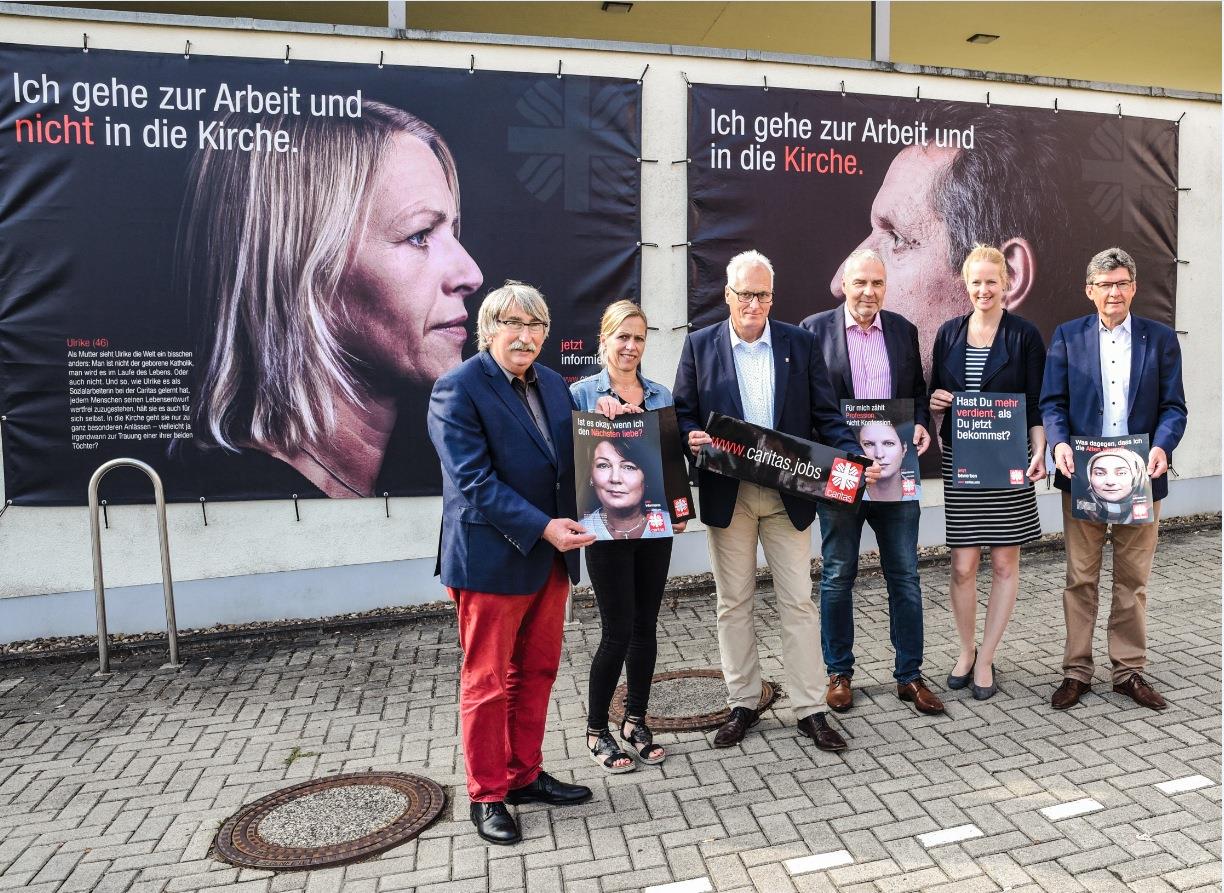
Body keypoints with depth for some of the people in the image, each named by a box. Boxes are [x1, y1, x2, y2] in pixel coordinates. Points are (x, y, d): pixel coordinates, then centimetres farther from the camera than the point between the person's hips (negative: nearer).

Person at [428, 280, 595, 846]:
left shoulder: (553, 385, 10)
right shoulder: (457, 389, -11)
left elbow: (568, 459, 16)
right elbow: (474, 481, -19)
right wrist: (543, 527, -23)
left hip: (551, 557, 7)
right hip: (492, 559, -7)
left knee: (537, 674, 16)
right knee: (486, 683, 7)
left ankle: (525, 776, 32)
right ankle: (487, 795, 22)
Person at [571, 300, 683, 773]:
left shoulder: (661, 395, 10)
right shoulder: (582, 393, -3)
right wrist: (601, 419, -20)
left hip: (655, 524, 4)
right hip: (608, 526, -4)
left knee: (645, 627, 11)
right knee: (618, 631, -2)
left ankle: (635, 721, 27)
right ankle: (596, 729, 17)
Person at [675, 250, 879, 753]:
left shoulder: (801, 343, 3)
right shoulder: (700, 345, 2)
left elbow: (825, 414, 3)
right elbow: (683, 413, 4)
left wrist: (855, 458, -12)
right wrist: (691, 437, -18)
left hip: (789, 494, 0)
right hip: (727, 495, 0)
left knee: (799, 602, 5)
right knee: (733, 603, 10)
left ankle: (810, 709, 16)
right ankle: (742, 704, 24)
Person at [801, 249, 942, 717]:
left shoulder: (903, 330, 9)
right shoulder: (814, 329, -2)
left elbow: (918, 391, 15)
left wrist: (921, 425, -5)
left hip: (896, 471, 3)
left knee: (905, 575, 8)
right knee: (837, 576, 8)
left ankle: (909, 675, 22)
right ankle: (839, 673, 23)